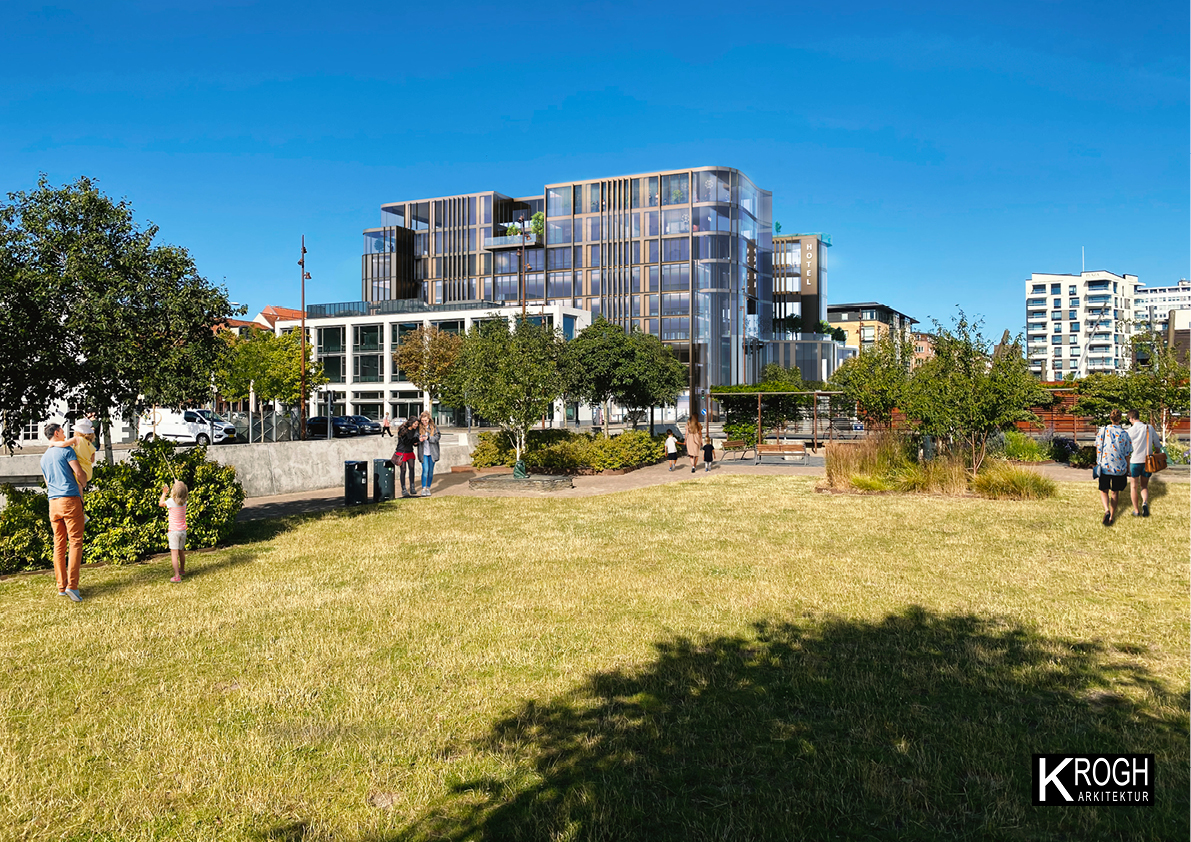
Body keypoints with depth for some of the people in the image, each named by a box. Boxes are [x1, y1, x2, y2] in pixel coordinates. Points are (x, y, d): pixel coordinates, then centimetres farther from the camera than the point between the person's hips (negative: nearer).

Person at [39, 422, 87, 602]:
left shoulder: (44, 457, 19)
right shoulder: (66, 450, -3)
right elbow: (79, 473, -9)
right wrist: (83, 485, 10)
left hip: (53, 502, 7)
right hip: (70, 499, -7)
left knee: (59, 544, 9)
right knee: (75, 541, -7)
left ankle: (61, 586, 9)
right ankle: (72, 585, -16)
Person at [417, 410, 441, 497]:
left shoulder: (434, 427, 1)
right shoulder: (419, 427, 2)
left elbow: (437, 438, -7)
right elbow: (416, 438, 1)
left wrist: (428, 438, -22)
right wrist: (419, 439, -22)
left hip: (432, 452, 1)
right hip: (423, 452, -1)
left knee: (431, 471, 6)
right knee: (425, 470, -10)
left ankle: (428, 488, 17)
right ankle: (423, 488, -3)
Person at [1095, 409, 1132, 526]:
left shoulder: (1102, 431, -5)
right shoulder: (1124, 434, -4)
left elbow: (1098, 448, 1)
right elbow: (1127, 455, 0)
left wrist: (1098, 462, 15)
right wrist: (1127, 470, 11)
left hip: (1104, 466, 0)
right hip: (1119, 468, 1)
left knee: (1104, 491, 11)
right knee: (1114, 493, 14)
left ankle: (1107, 510, -16)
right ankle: (1111, 517, 21)